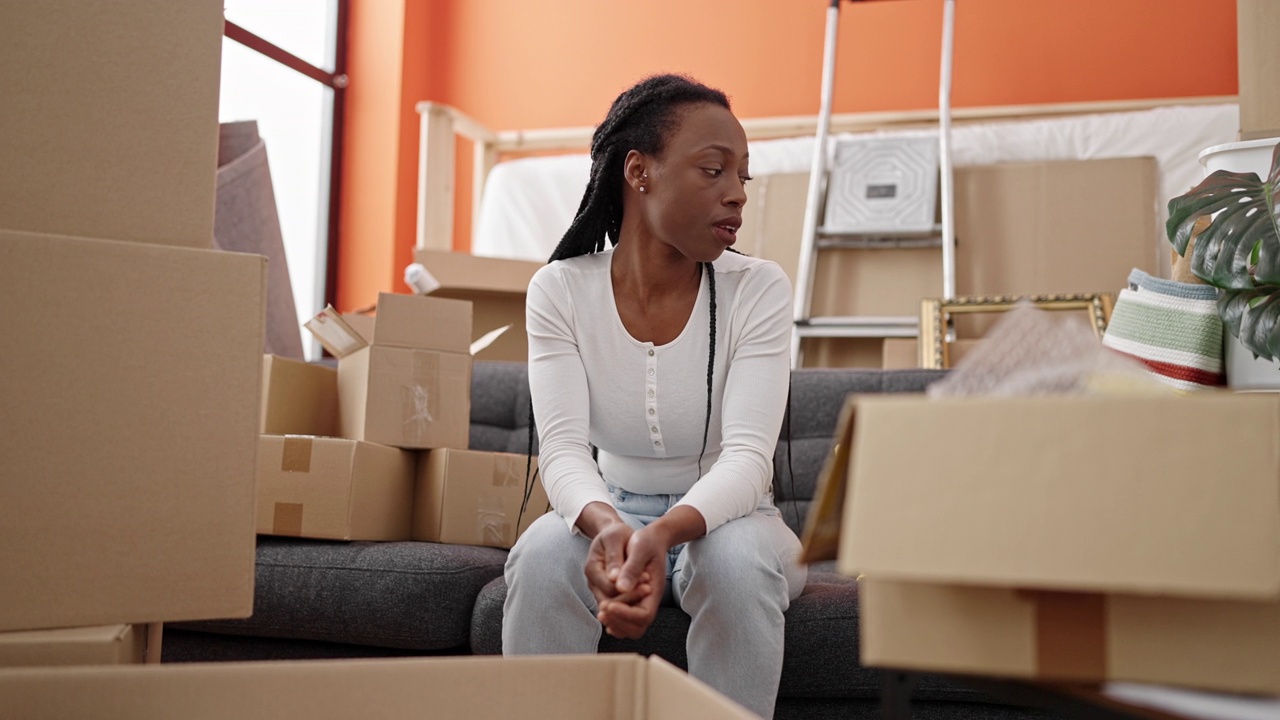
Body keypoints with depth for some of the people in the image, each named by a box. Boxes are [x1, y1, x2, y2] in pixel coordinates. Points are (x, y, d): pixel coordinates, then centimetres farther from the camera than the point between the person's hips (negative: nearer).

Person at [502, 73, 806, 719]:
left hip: (722, 516, 0)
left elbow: (748, 454, -23)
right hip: (607, 514, 1)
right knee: (544, 556, -30)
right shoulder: (560, 290, -9)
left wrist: (666, 531, -45)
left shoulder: (758, 289, -13)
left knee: (737, 563, -34)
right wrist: (606, 525, -43)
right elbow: (562, 448, -19)